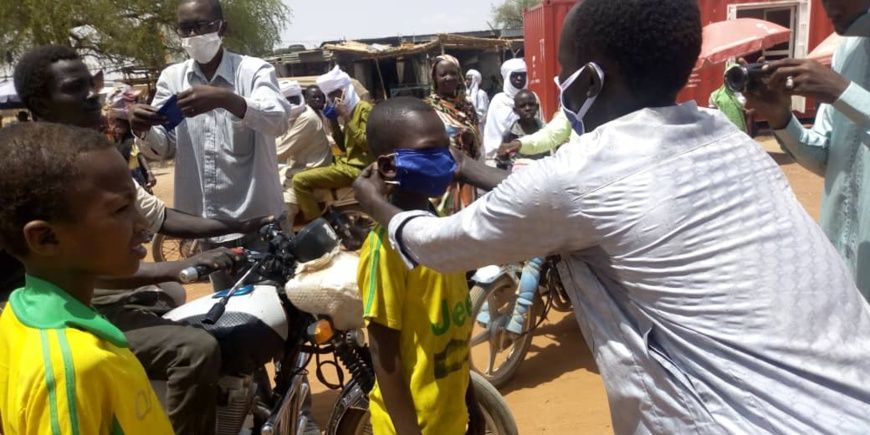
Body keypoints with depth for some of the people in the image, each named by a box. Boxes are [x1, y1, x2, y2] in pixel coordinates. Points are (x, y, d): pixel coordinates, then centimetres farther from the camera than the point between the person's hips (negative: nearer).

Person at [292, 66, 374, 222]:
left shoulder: (364, 108, -10)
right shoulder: (350, 111, 16)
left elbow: (367, 143, -21)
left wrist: (346, 117, -19)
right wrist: (334, 123, 6)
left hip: (356, 168, -10)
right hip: (347, 164, 10)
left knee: (300, 180, -18)